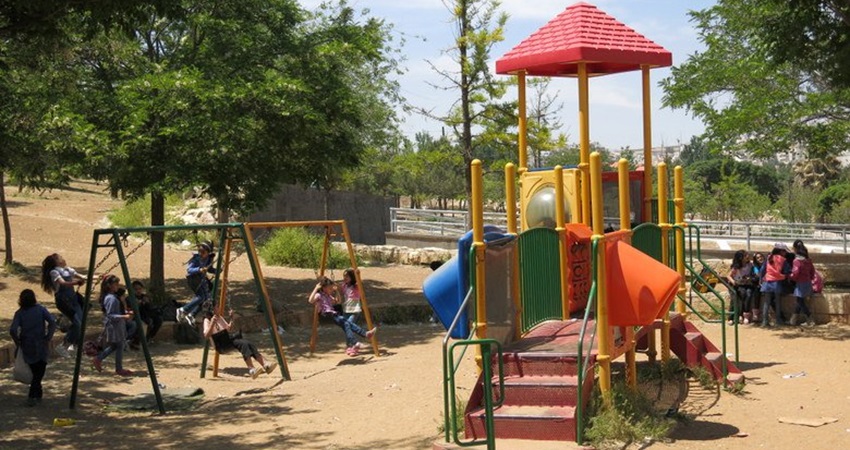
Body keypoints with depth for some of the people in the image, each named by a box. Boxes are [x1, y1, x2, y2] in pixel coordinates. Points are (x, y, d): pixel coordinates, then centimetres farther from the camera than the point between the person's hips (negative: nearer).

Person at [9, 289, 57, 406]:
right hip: (41, 346, -2)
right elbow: (52, 322, -16)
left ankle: (38, 394, 33)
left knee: (35, 371, 20)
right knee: (39, 372, 7)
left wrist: (18, 342, -1)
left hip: (27, 347, 2)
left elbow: (12, 330, -17)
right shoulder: (40, 309, -5)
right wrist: (48, 338, -8)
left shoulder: (19, 313, -5)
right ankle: (32, 396, -3)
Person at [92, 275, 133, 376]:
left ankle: (98, 359, 24)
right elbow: (110, 315, -24)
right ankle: (119, 369, 9)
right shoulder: (111, 299, -22)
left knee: (114, 346, 18)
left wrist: (126, 312, 10)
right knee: (119, 346, 0)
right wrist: (124, 316, -28)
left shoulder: (111, 297, 10)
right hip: (114, 327, -10)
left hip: (116, 326, 10)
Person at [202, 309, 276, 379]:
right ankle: (251, 369, -44)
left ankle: (265, 365, -36)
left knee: (249, 344, -21)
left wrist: (231, 318, 17)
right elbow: (206, 336, -12)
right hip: (221, 344, -7)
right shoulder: (207, 321, 4)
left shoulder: (219, 317, 26)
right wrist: (212, 323, -23)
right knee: (243, 344, -32)